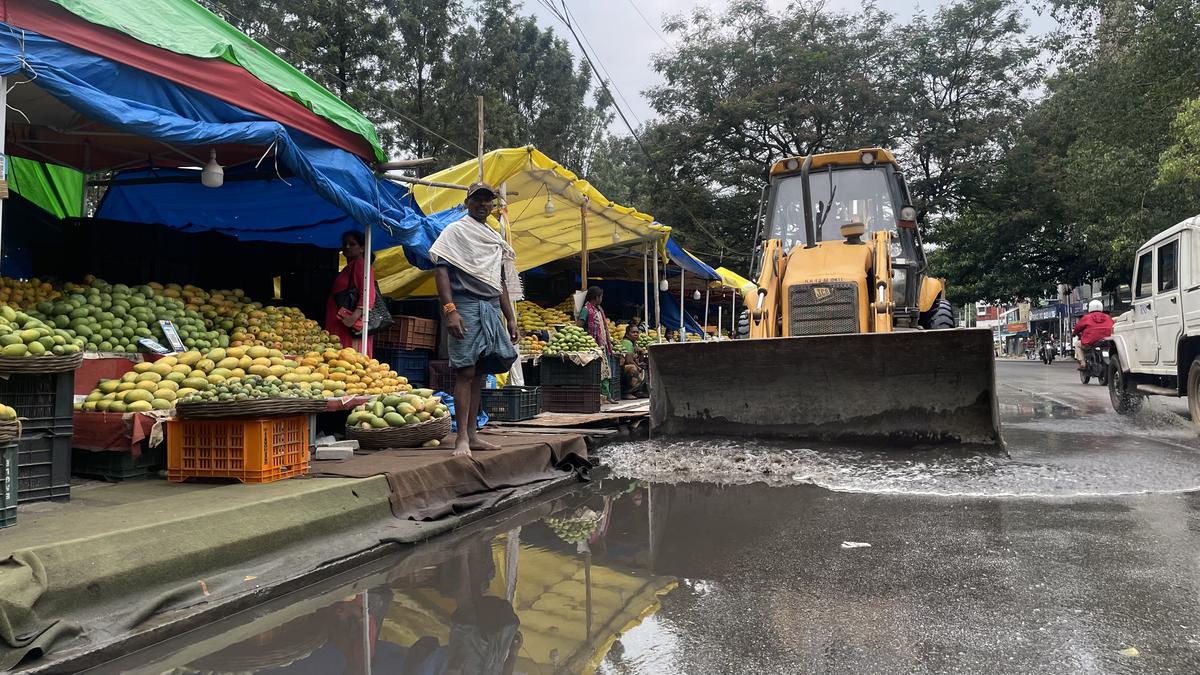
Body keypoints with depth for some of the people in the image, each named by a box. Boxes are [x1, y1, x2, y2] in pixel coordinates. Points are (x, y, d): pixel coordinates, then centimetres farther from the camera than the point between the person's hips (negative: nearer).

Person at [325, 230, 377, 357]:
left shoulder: (360, 265, -6)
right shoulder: (349, 268, 24)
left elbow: (368, 295, -19)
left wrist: (354, 317, -29)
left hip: (351, 326, -10)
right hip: (339, 327, 10)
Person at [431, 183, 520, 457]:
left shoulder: (496, 239, 24)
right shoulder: (455, 230, 3)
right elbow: (441, 270, -8)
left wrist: (511, 319, 19)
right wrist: (449, 310, -20)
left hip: (492, 308, 7)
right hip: (466, 305, -7)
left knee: (479, 373, 5)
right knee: (466, 371, -12)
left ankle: (472, 434, 8)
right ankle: (462, 438, -12)